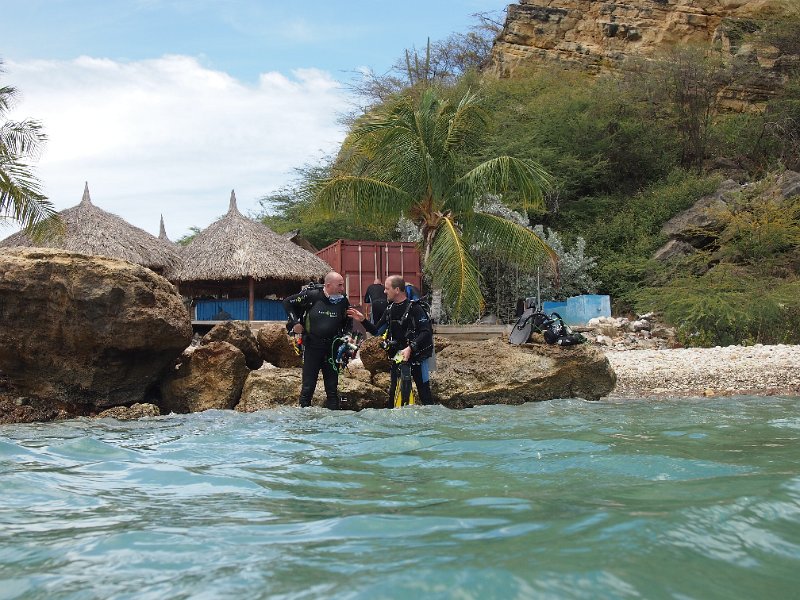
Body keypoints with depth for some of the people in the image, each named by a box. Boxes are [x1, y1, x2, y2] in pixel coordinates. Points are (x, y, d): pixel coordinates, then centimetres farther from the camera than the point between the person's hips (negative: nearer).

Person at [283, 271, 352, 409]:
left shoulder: (343, 301, -2)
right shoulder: (312, 295, -12)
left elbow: (348, 322, 14)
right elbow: (288, 302, -1)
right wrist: (295, 322, -9)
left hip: (333, 348, 3)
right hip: (312, 346, -3)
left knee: (332, 386, 9)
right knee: (308, 386, 2)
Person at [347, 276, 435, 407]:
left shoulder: (415, 308, -15)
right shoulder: (390, 310, 8)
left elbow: (426, 332, -23)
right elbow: (377, 330, 14)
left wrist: (410, 348, -32)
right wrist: (363, 320, -2)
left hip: (417, 356, -6)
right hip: (398, 357, 6)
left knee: (424, 392, -1)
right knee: (394, 392, 7)